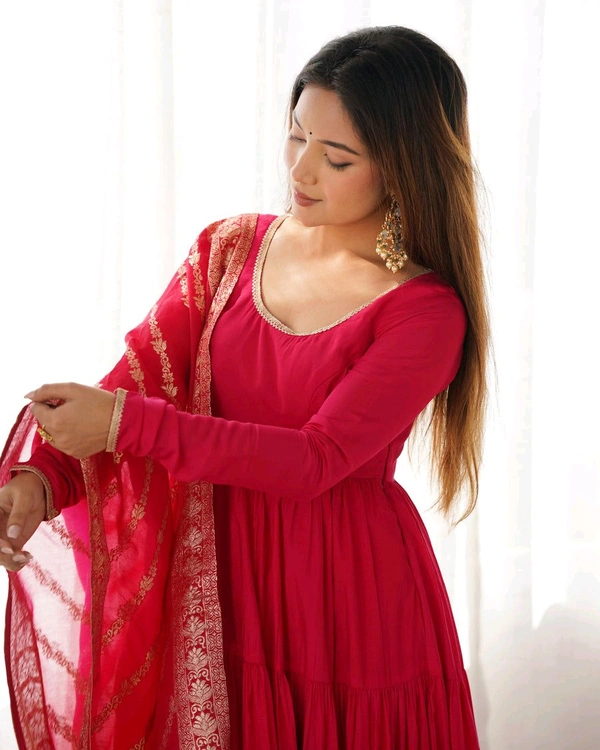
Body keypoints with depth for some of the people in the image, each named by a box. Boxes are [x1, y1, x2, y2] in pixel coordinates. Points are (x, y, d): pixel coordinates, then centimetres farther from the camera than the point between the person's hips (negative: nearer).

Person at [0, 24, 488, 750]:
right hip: (216, 587, 4)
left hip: (349, 599, -4)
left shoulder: (428, 311, -13)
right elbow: (136, 376, -5)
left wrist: (124, 423, -26)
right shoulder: (229, 248, 3)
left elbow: (316, 461, -21)